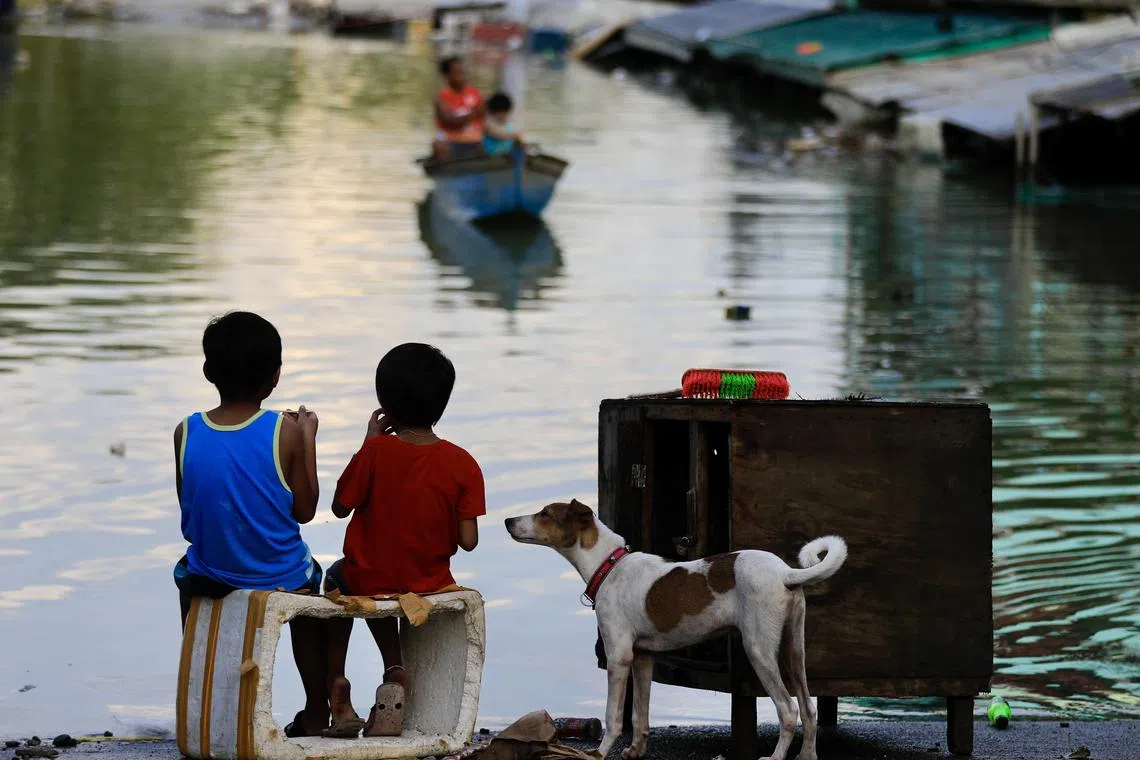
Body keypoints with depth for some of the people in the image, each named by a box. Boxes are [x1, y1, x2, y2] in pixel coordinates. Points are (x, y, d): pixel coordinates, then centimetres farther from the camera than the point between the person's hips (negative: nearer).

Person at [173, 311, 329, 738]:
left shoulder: (187, 433, -12)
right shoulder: (285, 432, -18)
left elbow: (189, 509, 2)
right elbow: (304, 511, -9)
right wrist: (307, 438, 0)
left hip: (210, 580, 2)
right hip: (281, 581, -2)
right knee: (308, 574, 32)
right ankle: (316, 714, 37)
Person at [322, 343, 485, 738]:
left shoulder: (375, 452, -19)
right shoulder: (462, 465, -15)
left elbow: (340, 507, -4)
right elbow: (468, 541, -15)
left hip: (369, 581, -2)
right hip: (430, 584, 2)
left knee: (338, 577, 35)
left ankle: (336, 685, 29)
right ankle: (394, 674, 18)